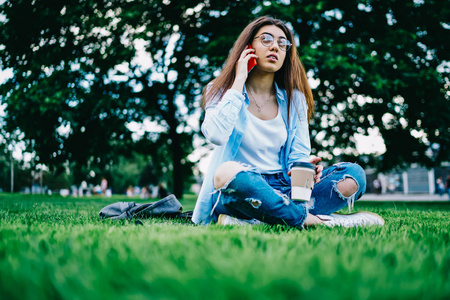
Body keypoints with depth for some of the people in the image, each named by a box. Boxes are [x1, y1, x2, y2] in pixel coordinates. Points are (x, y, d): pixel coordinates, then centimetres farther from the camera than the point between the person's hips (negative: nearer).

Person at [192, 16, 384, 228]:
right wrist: (238, 82, -11)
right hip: (238, 188, -4)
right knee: (227, 171, -39)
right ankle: (313, 220, -26)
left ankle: (255, 221, -31)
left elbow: (298, 154, 8)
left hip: (283, 190, 4)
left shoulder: (294, 99, 12)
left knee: (353, 174, -17)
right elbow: (216, 135, -18)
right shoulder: (221, 91, 3)